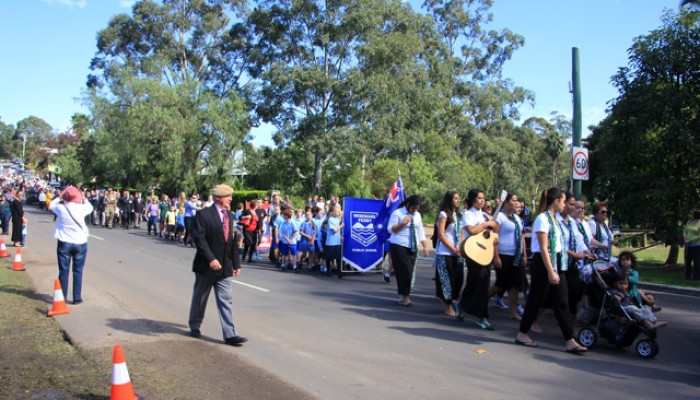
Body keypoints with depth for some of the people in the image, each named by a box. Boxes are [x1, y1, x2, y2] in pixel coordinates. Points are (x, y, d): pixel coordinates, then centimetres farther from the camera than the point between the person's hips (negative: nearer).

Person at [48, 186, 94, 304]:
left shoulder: (60, 208, -11)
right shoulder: (81, 208, -11)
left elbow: (51, 205, 12)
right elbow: (90, 207, 11)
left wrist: (60, 198, 25)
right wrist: (83, 199, 24)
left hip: (64, 243, 0)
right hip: (80, 243, 0)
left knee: (63, 271, 9)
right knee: (78, 271, 8)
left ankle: (62, 298, 13)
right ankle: (77, 298, 11)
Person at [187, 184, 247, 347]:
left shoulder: (230, 215, 8)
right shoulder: (204, 214, -11)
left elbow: (233, 241, 11)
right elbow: (199, 238, -17)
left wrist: (236, 263, 8)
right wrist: (211, 259, -25)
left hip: (224, 266, 5)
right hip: (206, 265, -5)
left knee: (226, 300, 1)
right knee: (200, 298, 12)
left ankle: (229, 334, 0)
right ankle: (194, 326, 33)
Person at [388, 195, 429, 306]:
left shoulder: (417, 215, 12)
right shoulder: (397, 213, -7)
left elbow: (420, 231, 15)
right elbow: (390, 229, -10)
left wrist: (425, 246, 9)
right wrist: (402, 223, -22)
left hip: (412, 247, 6)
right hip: (399, 246, -6)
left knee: (410, 271, 6)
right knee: (404, 270, -11)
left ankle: (403, 295, 16)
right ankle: (404, 296, -1)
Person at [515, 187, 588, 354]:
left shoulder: (554, 219, 13)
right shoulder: (542, 219, -14)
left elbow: (557, 245, 14)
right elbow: (543, 248, -19)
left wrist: (556, 270, 13)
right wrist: (550, 271, -23)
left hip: (557, 263, 9)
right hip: (543, 264, -9)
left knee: (562, 303, 5)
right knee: (536, 300, 3)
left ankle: (570, 342, 6)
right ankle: (521, 334, 18)